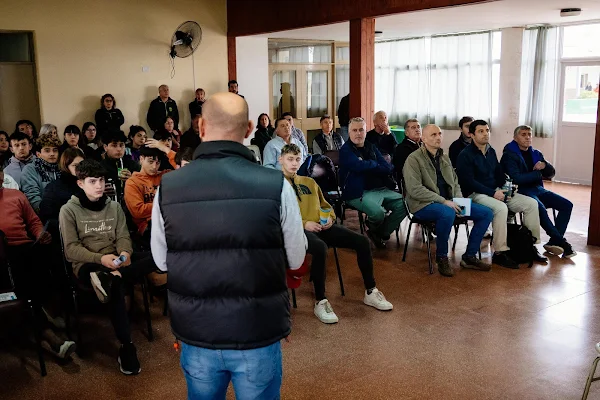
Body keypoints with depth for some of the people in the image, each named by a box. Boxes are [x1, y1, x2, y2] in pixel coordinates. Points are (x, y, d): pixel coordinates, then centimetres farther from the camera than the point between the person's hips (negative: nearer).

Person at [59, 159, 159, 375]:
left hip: (115, 260, 5)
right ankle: (126, 347, -32)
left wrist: (125, 253, -20)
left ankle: (111, 277, -40)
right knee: (116, 285, -38)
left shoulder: (114, 206, 13)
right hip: (88, 265, -4)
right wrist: (100, 258, -25)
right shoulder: (69, 210, 0)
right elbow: (71, 249, -7)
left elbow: (123, 236, 6)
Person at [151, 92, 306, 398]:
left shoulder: (167, 188, -11)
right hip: (258, 333, -2)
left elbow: (161, 261, 3)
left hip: (196, 334, 2)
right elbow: (296, 259, -3)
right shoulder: (276, 185, -17)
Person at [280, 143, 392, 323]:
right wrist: (304, 223, -17)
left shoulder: (309, 182, 25)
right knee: (320, 248, -40)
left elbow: (325, 205, 29)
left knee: (362, 241, -10)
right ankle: (320, 302, -25)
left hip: (321, 226, 6)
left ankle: (370, 292, 4)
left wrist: (330, 218, 5)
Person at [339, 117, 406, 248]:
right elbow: (359, 166, -22)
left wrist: (369, 166, -9)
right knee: (378, 212, -33)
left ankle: (381, 233, 9)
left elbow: (389, 167, 7)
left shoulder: (371, 147, 18)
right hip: (359, 193, -7)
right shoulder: (346, 150, -2)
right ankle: (373, 229, 6)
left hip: (381, 189, 7)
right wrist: (376, 165, -2)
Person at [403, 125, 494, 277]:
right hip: (423, 204, -8)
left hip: (448, 202, 8)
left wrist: (459, 200, -1)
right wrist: (443, 201, -21)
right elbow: (415, 189, -18)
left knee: (486, 213, -4)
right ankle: (441, 257, -17)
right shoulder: (414, 159, -8)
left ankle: (469, 256, 5)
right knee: (448, 213, -40)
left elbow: (455, 183, 21)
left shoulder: (445, 158, 16)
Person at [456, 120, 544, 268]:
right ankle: (500, 253, -27)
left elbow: (499, 174, 21)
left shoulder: (491, 151, 15)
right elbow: (469, 181, -16)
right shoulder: (465, 155, -9)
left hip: (496, 191, 8)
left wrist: (505, 189, -1)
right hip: (476, 194, -8)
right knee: (501, 208, -37)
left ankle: (530, 245, 2)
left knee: (531, 203, -5)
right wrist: (493, 193, -20)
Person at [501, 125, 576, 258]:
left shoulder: (536, 154, 16)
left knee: (567, 205, -10)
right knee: (541, 208, -33)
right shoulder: (509, 155, -5)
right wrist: (538, 174, -7)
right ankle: (562, 242, -21)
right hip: (521, 191, -7)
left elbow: (551, 173, 15)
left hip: (538, 189, 8)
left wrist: (545, 165, -9)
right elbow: (516, 178, -19)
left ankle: (554, 242, -13)